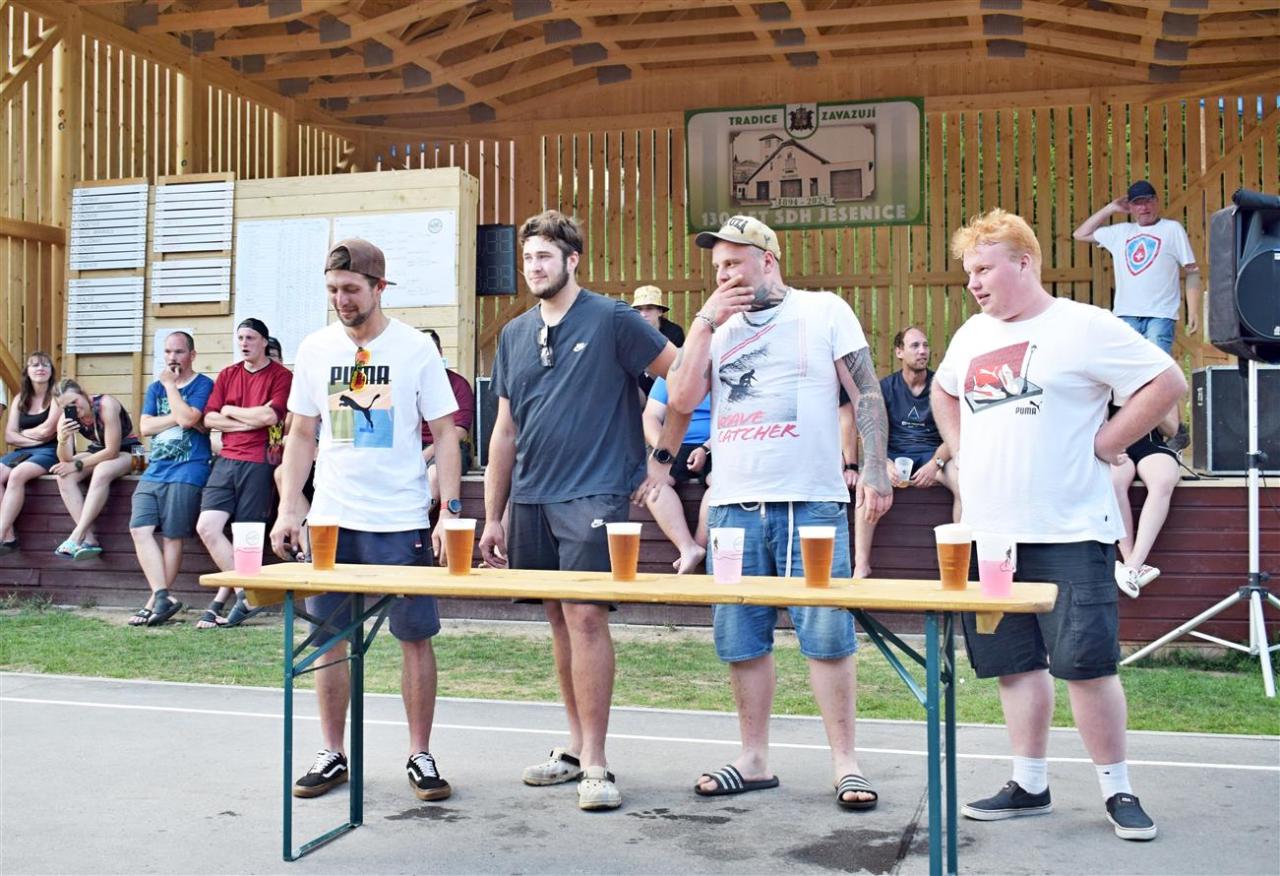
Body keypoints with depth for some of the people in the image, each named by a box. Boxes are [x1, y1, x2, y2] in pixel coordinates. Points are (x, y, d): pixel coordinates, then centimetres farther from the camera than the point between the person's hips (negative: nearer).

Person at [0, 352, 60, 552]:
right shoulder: (20, 399, 15)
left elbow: (47, 430, -10)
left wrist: (23, 433, 5)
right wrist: (35, 438, -8)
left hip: (50, 451, -5)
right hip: (23, 451, 5)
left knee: (17, 475, -33)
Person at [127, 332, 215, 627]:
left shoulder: (202, 385, 0)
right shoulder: (156, 387, 19)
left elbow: (188, 417, -17)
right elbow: (145, 426, 6)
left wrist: (170, 384, -5)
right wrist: (178, 417, -7)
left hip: (186, 472, -6)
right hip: (154, 471, 7)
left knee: (172, 537, -4)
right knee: (139, 530, -7)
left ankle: (155, 601, 3)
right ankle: (163, 598, -10)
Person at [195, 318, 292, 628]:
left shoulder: (281, 376, 1)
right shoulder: (227, 375, 17)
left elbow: (270, 416, -13)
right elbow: (209, 419, 8)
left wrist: (231, 410, 0)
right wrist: (250, 422, -4)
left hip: (259, 461, -5)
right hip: (227, 460, 5)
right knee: (206, 527, -7)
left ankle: (220, 602, 4)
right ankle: (243, 596, -3)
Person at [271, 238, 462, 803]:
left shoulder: (415, 349, -3)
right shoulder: (315, 349, 6)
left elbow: (444, 434, -1)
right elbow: (301, 437, 11)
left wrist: (450, 512, -9)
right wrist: (288, 511, 3)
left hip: (401, 521, -3)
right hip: (331, 519, 3)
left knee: (415, 638, 2)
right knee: (330, 637, 8)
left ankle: (420, 755, 14)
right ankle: (331, 755, 21)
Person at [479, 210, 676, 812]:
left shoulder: (611, 319, -4)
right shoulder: (514, 334, 13)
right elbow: (505, 430, 16)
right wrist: (492, 516, 14)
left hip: (593, 493, -6)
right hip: (530, 497, 6)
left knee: (585, 616, -11)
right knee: (558, 617, 11)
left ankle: (595, 764, -4)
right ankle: (576, 746, 23)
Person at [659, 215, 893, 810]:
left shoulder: (825, 311, 5)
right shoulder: (715, 327, 16)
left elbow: (866, 394, 3)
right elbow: (681, 398, 3)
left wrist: (875, 471, -7)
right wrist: (706, 322, -1)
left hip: (812, 502, -4)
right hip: (733, 504, 4)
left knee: (827, 636, -3)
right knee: (741, 639, 7)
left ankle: (846, 764, 8)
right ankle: (754, 760, 20)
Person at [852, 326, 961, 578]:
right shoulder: (885, 387, 5)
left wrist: (935, 464, -19)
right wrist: (886, 465, -22)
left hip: (934, 453, 1)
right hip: (894, 454, 0)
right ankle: (861, 565, -32)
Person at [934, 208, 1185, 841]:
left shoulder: (1082, 326, -7)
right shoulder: (972, 335, 13)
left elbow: (1167, 382, -9)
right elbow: (944, 392, 31)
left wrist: (1102, 444, -10)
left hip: (1068, 533, -6)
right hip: (988, 532, 6)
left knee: (1086, 664, -4)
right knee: (1014, 665, 11)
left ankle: (1117, 790, 12)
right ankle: (1028, 785, 23)